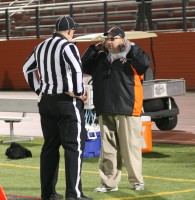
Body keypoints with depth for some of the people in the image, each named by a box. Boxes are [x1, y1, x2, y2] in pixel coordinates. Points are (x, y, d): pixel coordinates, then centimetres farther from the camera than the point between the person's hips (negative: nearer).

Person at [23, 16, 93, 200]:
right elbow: (76, 69, -24)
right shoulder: (67, 46, -11)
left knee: (50, 145, 14)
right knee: (74, 146, -3)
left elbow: (27, 69, 21)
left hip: (46, 100, 7)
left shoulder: (41, 47, 12)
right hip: (67, 101, -7)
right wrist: (78, 92, -13)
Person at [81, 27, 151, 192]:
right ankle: (109, 183, 11)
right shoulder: (101, 58, 15)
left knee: (131, 147, 0)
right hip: (105, 111, 5)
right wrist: (95, 48, 7)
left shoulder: (131, 56, -2)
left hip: (127, 110, -5)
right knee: (108, 148, 6)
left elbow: (145, 63, -20)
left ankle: (137, 181, 12)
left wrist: (130, 47, -13)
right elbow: (83, 66, 14)